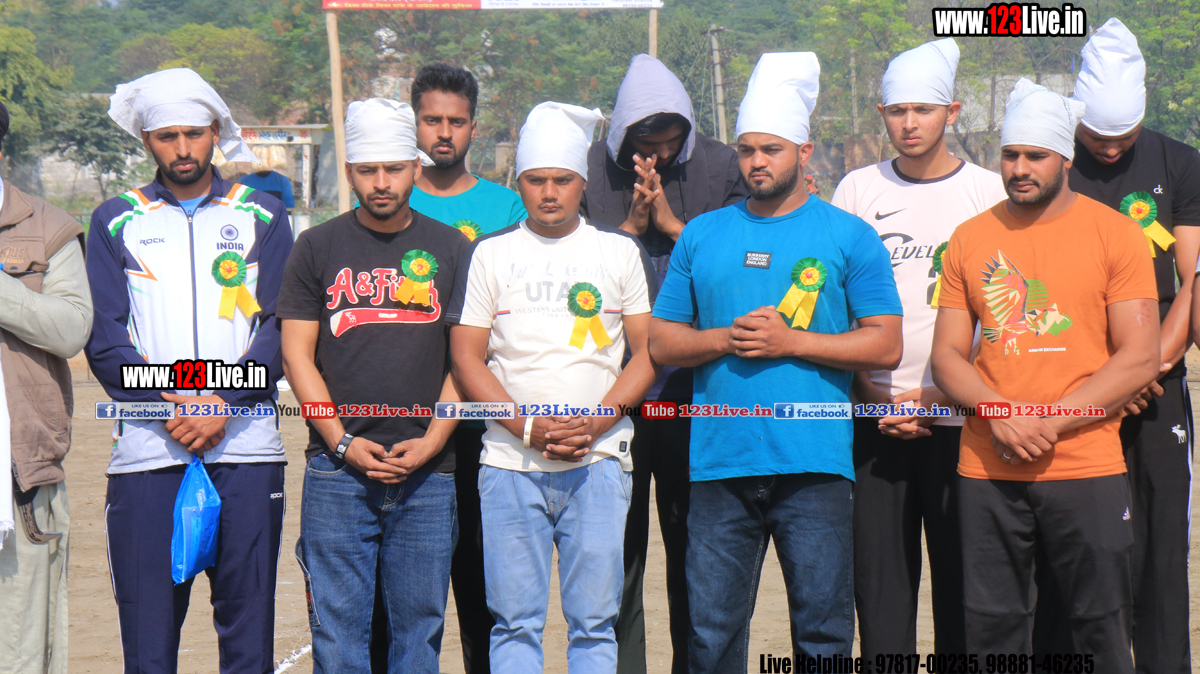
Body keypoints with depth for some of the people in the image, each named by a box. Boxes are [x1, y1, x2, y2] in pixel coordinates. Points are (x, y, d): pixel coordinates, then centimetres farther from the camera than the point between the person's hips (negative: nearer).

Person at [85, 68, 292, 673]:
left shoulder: (262, 217, 13)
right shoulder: (115, 223, 12)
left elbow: (281, 327, 3)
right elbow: (104, 340, 3)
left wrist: (224, 401, -11)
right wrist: (171, 405, -11)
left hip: (246, 446, 0)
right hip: (146, 449, 0)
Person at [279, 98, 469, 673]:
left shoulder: (451, 250, 9)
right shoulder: (317, 248, 7)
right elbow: (297, 355, 5)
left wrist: (431, 441, -5)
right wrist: (343, 442, -6)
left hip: (428, 474, 1)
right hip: (337, 472, 0)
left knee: (419, 625, 4)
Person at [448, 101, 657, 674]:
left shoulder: (620, 251, 10)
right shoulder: (491, 254, 10)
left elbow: (648, 352, 6)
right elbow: (466, 357, 5)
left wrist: (594, 422, -9)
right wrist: (528, 427, -8)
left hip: (598, 460, 0)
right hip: (510, 462, 0)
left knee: (593, 619, 0)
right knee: (515, 620, 0)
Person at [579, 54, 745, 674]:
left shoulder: (720, 168, 4)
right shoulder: (589, 171, 3)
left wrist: (673, 224, -9)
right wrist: (631, 226, -10)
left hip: (693, 385, 1)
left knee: (694, 541, 9)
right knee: (617, 546, 4)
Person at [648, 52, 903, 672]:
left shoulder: (848, 237, 5)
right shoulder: (702, 236, 13)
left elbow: (886, 344, 0)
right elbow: (661, 342, 13)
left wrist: (790, 341, -10)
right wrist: (725, 338, -6)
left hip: (814, 464, -2)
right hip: (718, 463, 2)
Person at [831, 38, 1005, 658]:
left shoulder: (986, 193, 3)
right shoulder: (858, 190, 9)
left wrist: (936, 395, -9)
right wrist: (869, 394, -3)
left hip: (956, 415, -2)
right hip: (874, 418, 2)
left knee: (960, 576, 1)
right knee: (879, 578, 3)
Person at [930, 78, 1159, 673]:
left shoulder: (1114, 234, 0)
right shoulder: (970, 239, 10)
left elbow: (1139, 358, -5)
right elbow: (946, 355, 8)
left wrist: (1051, 421, -14)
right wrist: (1000, 415, -11)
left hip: (1086, 468, -2)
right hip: (986, 470, 3)